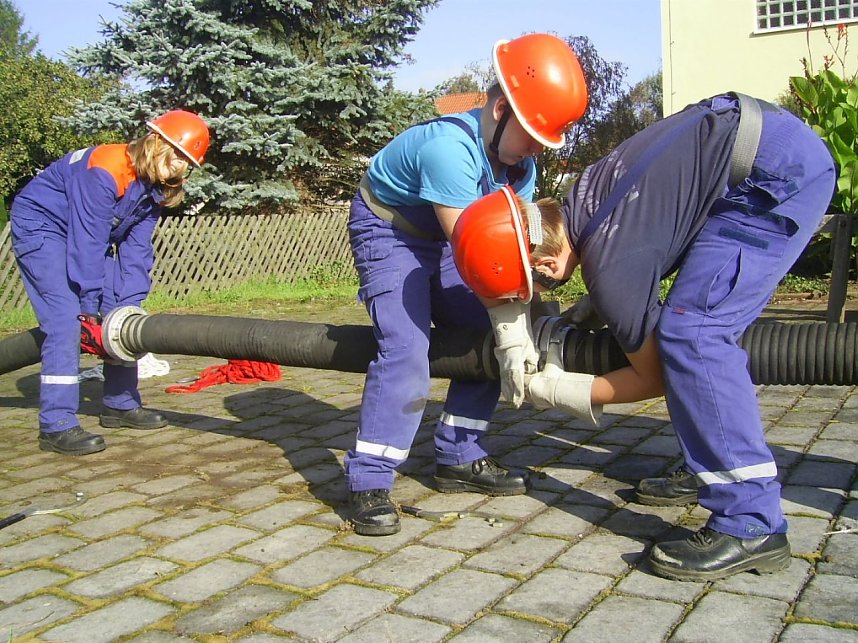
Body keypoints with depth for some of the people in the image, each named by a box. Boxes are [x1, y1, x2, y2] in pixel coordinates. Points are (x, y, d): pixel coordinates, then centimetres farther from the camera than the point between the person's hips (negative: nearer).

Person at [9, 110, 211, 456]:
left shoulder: (155, 187, -3)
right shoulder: (106, 170, -30)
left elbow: (136, 250, -5)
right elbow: (88, 244, -30)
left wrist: (128, 306, -13)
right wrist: (91, 309, -26)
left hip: (88, 234, 9)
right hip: (39, 226, -9)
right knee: (67, 320, -19)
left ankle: (121, 405, 16)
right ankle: (56, 427, -16)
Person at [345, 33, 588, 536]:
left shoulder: (521, 163, -8)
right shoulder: (449, 148, -34)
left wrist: (515, 332, -21)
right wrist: (512, 330, -31)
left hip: (440, 238, 8)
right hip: (388, 231, -8)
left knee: (483, 337, 2)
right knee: (406, 347, -23)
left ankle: (460, 457, 14)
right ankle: (370, 481, -15)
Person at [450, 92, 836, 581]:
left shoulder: (608, 270, -18)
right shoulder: (580, 202, 6)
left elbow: (654, 376, -4)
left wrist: (560, 390, 6)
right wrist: (582, 313, 19)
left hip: (780, 172, -10)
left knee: (691, 336, -15)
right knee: (708, 330, 14)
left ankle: (753, 527, -14)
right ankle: (715, 464, 27)